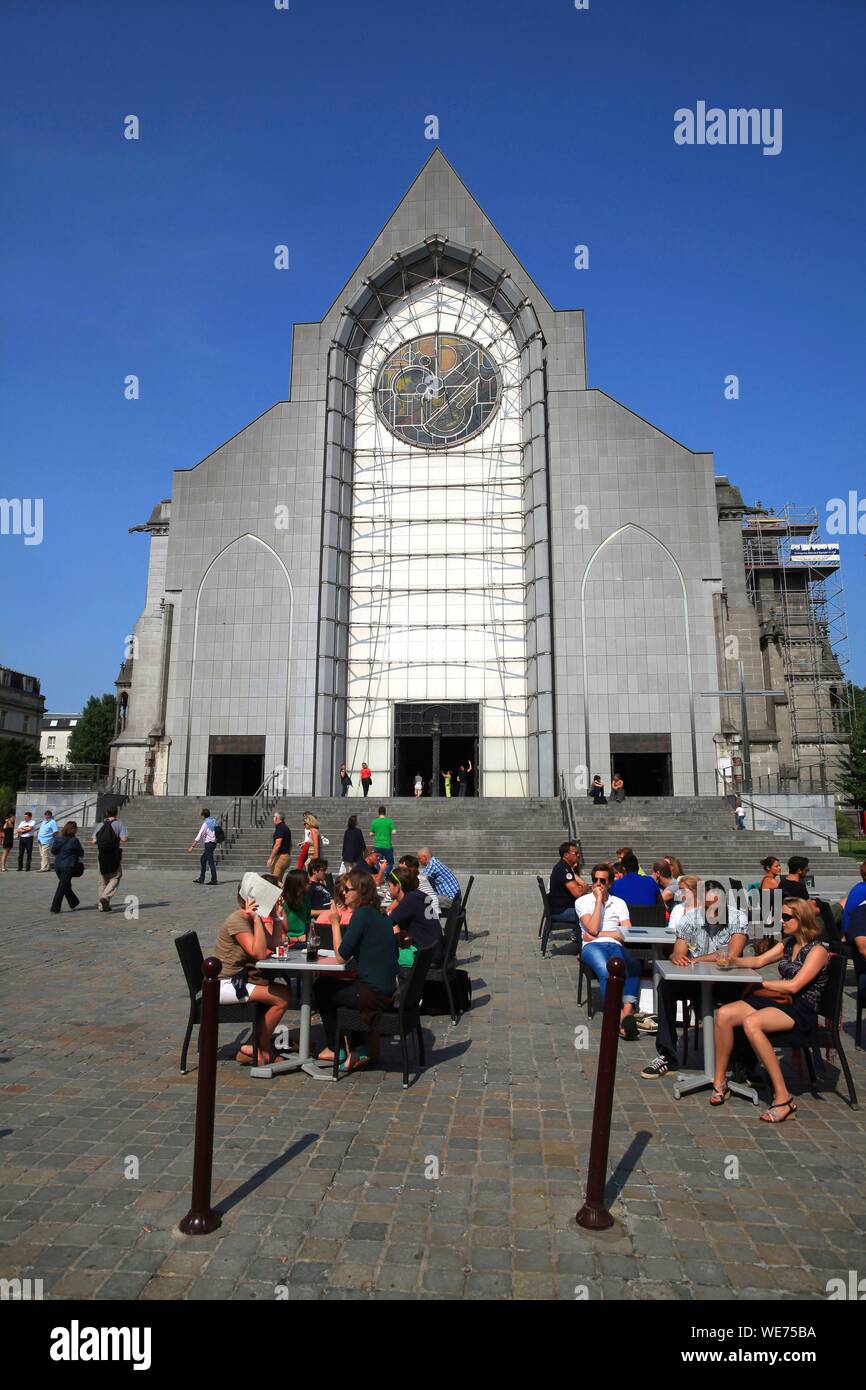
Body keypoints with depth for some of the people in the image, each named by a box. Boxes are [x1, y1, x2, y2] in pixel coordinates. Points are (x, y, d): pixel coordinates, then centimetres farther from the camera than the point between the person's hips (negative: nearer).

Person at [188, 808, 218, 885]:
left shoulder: (205, 824, -13)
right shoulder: (213, 821, 9)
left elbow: (199, 836, -16)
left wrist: (192, 846, -15)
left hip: (209, 843, -8)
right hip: (213, 843, 8)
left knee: (210, 862, -4)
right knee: (203, 860, 14)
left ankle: (214, 880, -1)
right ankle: (201, 879, 16)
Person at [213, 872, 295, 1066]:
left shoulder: (249, 918, 8)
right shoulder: (237, 920, -20)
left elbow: (275, 946, 8)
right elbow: (260, 954, -28)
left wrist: (276, 918, 0)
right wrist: (257, 919, -28)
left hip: (237, 978, 10)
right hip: (223, 984, -10)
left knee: (283, 990, 12)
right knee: (283, 998, -13)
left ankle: (262, 1042, 17)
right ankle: (259, 1050, 4)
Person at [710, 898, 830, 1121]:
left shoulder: (817, 950, -8)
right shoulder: (787, 944, 17)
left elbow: (793, 986, -16)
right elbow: (758, 961, 15)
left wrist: (761, 984, -7)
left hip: (801, 1009, -7)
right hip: (779, 1001, 7)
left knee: (751, 1023, -35)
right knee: (724, 1014, -17)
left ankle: (783, 1098, -28)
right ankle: (720, 1081, -10)